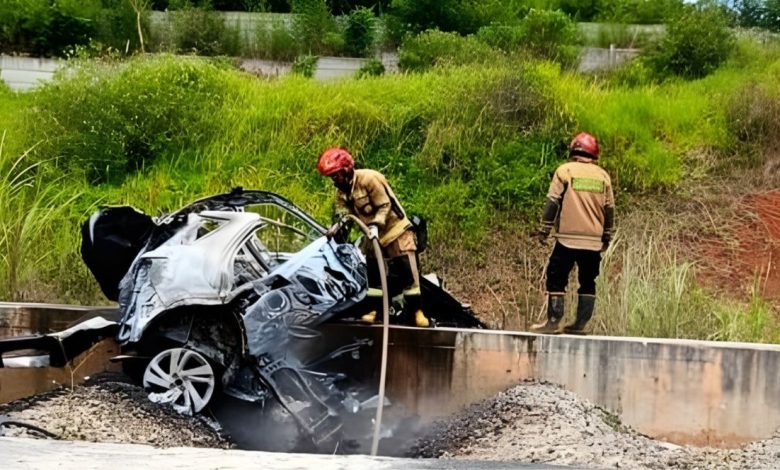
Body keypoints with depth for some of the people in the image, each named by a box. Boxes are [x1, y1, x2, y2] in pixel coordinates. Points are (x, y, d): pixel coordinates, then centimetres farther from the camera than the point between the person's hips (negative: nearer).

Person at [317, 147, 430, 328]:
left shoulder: (369, 179, -23)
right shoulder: (341, 191, 2)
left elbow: (385, 205, -21)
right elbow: (344, 214, 0)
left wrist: (375, 225, -32)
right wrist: (338, 227, -19)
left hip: (395, 229, -7)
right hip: (373, 234, 7)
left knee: (408, 272, -8)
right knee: (373, 272, 7)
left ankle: (417, 311, -3)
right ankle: (376, 309, 16)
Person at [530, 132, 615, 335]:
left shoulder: (565, 170, -1)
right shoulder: (602, 175, 10)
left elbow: (552, 202, -5)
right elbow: (609, 209, 13)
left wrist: (544, 229, 0)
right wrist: (607, 236, 22)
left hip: (568, 237, -3)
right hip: (593, 240, 3)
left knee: (556, 279, 2)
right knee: (588, 282, 11)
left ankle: (554, 321, -2)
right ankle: (580, 324, 9)